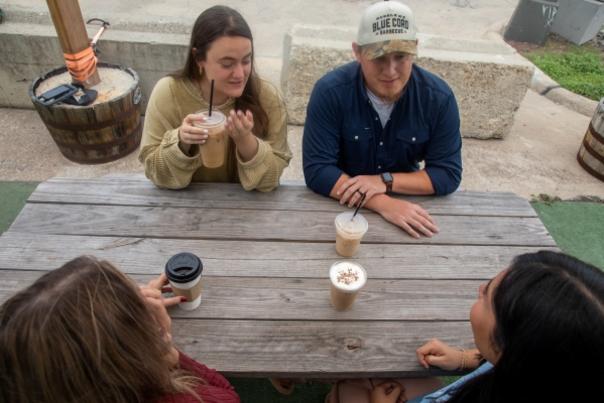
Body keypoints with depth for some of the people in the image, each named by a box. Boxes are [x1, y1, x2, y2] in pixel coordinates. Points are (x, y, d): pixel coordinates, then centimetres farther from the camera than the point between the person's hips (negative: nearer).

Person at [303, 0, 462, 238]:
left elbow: (449, 174, -8)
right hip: (341, 204, -1)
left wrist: (385, 181, -22)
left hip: (406, 204, 2)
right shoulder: (330, 92, -19)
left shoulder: (439, 97, -12)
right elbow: (317, 169, -22)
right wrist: (383, 204, -31)